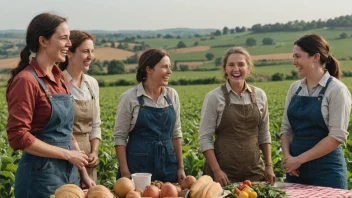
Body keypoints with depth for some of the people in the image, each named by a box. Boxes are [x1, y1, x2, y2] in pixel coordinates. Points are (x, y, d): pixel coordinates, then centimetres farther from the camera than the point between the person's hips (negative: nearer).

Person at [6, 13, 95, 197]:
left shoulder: (60, 78, 9)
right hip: (41, 175, -7)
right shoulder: (26, 80, -15)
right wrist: (67, 154, -15)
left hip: (68, 173, 7)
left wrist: (83, 173, 13)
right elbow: (18, 137, -18)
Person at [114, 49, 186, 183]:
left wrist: (180, 167, 10)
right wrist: (125, 172, -10)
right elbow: (120, 137, -4)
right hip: (139, 165, -4)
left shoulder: (172, 95, 7)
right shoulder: (129, 98, -6)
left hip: (167, 164, 4)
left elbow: (176, 133, 13)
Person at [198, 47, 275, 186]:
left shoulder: (259, 95, 4)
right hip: (224, 170, -3)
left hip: (254, 169, 3)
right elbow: (204, 138, -7)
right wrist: (216, 170, -14)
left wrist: (269, 165, 6)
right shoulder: (214, 97, -7)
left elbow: (264, 134, 11)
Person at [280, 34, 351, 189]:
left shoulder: (336, 90, -9)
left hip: (326, 170, -5)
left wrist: (300, 159, -15)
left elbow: (337, 136, -15)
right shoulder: (295, 88, 7)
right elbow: (286, 128, 9)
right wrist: (287, 156, -9)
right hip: (296, 169, 5)